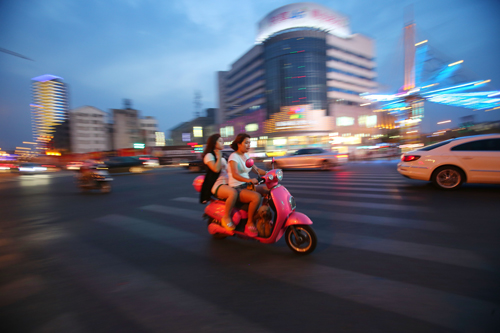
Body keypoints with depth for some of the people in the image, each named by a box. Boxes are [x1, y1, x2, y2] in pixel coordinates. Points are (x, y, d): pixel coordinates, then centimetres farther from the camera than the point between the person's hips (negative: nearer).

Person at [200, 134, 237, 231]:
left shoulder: (223, 157, 26)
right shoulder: (209, 155, 0)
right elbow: (216, 169, -17)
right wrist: (219, 156, -5)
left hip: (228, 183, 8)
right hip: (217, 185, -8)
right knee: (233, 193, -38)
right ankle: (226, 218, -19)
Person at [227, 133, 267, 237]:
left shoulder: (246, 156, 13)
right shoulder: (234, 156, -14)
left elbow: (256, 169, 14)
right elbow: (235, 175, -30)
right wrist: (249, 180, -46)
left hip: (246, 186, 8)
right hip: (236, 189, -8)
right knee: (256, 197, -32)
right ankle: (249, 224, -13)